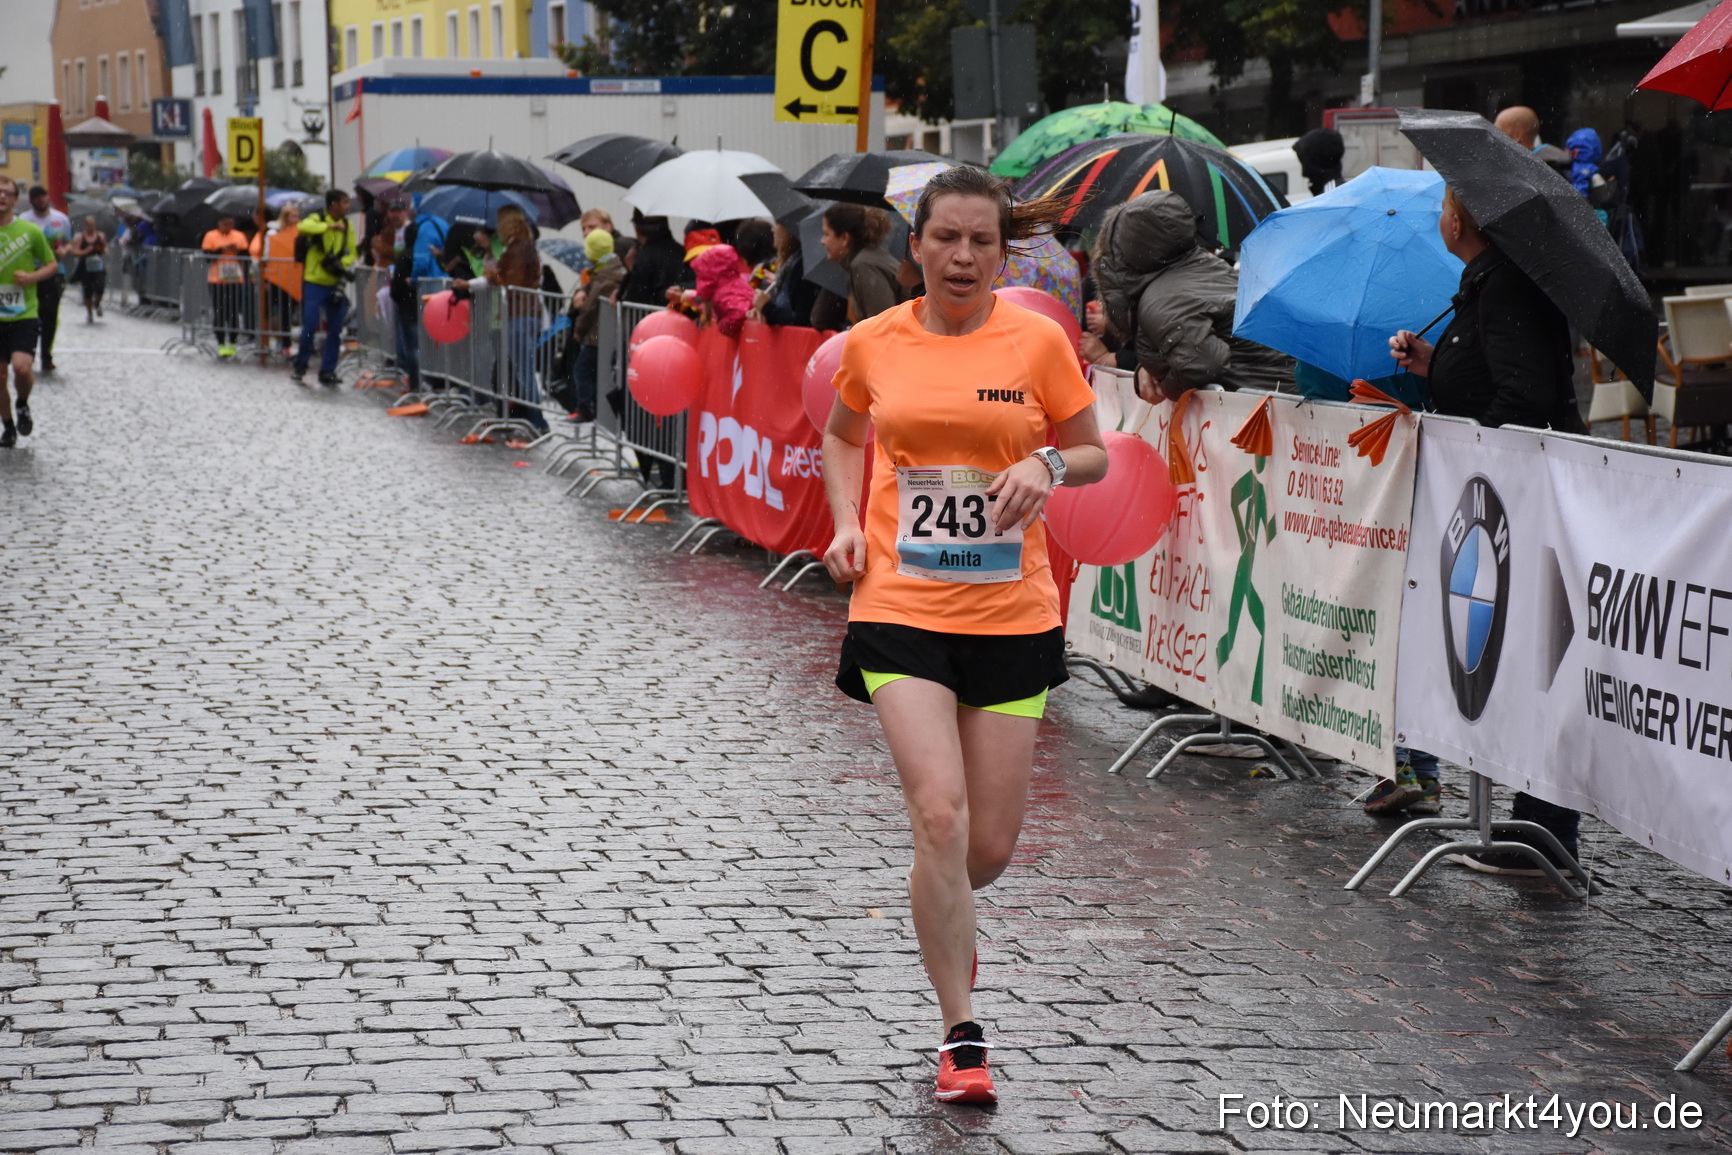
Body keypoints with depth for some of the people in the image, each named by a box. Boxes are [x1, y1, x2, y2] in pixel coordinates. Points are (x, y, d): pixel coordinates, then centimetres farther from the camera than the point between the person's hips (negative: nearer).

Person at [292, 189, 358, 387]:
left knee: (335, 330, 3)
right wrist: (329, 226, -32)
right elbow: (303, 227, -27)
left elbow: (352, 253, 9)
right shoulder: (317, 220, -5)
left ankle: (327, 372, 12)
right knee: (310, 325, -7)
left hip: (336, 283, 5)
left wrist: (341, 263, -12)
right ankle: (300, 367, 10)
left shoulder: (347, 226, 10)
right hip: (315, 281, -5)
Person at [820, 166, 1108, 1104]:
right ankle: (961, 1036, -6)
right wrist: (847, 524, 4)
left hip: (1012, 613, 1)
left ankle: (945, 915, 44)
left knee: (991, 843, 6)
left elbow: (1093, 455, 9)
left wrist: (1045, 467, -13)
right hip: (901, 609, -1)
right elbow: (842, 436, 21)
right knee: (940, 815, -16)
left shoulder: (1038, 340, -1)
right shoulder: (873, 343, 2)